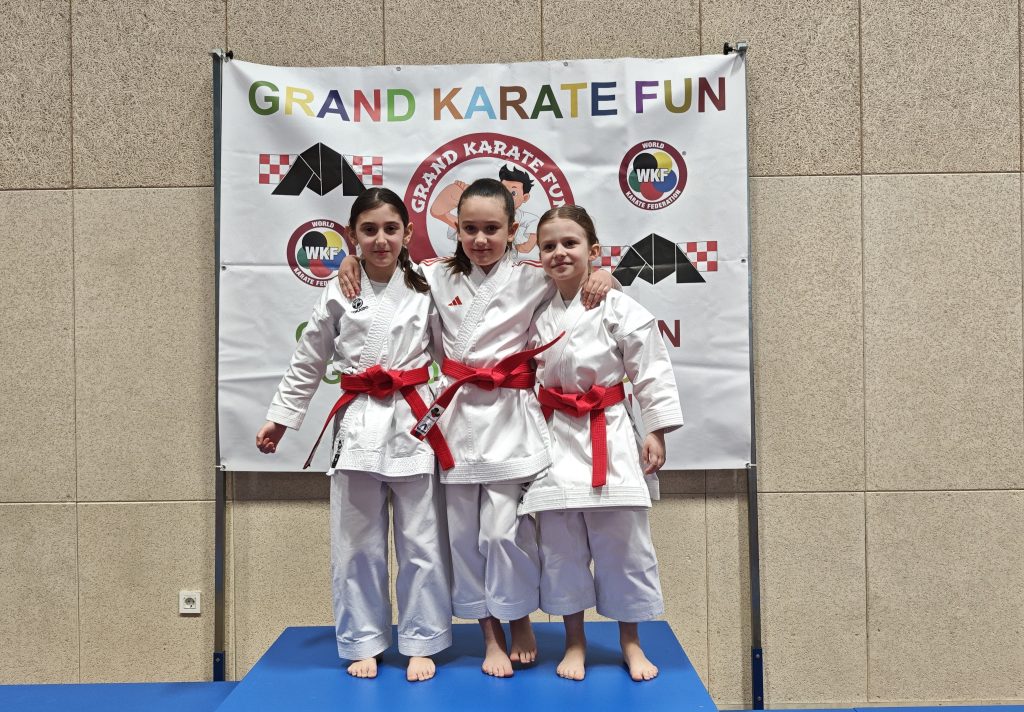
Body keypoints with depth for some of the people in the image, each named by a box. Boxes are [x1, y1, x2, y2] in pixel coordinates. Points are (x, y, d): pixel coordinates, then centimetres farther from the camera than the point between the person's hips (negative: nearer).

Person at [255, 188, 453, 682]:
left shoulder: (425, 289, 2)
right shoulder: (338, 293, 3)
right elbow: (307, 363, 9)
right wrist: (280, 417, 10)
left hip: (414, 421, 0)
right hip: (358, 423, 1)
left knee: (420, 541, 4)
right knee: (357, 542, 8)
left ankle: (421, 643, 19)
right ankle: (363, 643, 23)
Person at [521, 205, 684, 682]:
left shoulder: (620, 310, -7)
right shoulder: (536, 313, 5)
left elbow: (651, 372, -4)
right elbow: (527, 375, 14)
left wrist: (656, 432, -6)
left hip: (609, 437, -3)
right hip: (555, 440, 3)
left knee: (622, 540, 3)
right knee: (559, 544, 7)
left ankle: (631, 643, 22)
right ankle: (574, 643, 23)